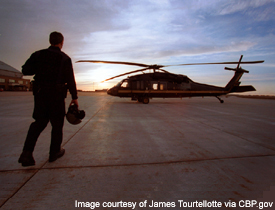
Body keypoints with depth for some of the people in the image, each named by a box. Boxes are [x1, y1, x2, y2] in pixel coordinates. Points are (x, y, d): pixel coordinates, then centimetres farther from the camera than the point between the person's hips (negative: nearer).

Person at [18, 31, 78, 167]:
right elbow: (70, 80, -6)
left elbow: (25, 70, 1)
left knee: (39, 122, 13)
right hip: (57, 96, -3)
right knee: (57, 123, 9)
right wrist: (74, 97, -1)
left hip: (40, 93, 3)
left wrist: (40, 68, 16)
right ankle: (55, 152, 19)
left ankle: (27, 151, -1)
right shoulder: (65, 58, -3)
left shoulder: (38, 55, 6)